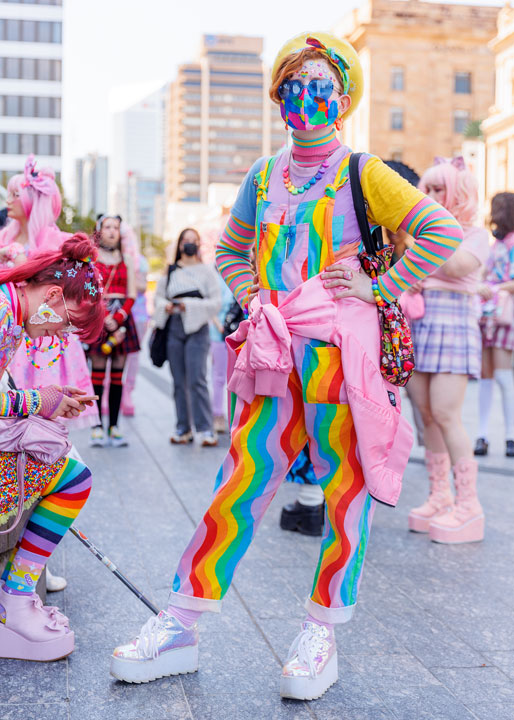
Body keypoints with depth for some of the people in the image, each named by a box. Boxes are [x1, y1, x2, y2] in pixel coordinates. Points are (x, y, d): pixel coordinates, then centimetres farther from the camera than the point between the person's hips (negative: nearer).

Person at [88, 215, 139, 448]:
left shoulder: (126, 261, 14)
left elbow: (132, 295, 8)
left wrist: (118, 319, -7)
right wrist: (104, 319, -12)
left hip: (122, 317, 3)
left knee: (117, 373, 1)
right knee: (98, 371, -7)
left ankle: (114, 426, 3)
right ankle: (97, 428, -6)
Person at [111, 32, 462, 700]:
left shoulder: (362, 172, 3)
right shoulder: (264, 174, 16)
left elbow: (443, 231, -3)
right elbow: (230, 250, 29)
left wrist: (380, 287, -6)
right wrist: (253, 296, 12)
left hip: (341, 345, -3)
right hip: (275, 353, 4)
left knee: (346, 488, 2)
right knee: (238, 484, 2)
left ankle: (321, 635, 15)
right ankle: (179, 627, 9)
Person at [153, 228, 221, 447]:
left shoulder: (207, 271, 6)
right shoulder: (170, 271, 13)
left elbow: (216, 302, 0)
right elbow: (158, 295, 17)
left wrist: (190, 305, -12)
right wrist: (165, 305, -6)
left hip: (196, 328, -3)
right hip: (173, 328, 3)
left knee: (197, 379, -11)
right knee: (179, 381, 5)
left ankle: (205, 429, -9)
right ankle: (183, 428, 11)